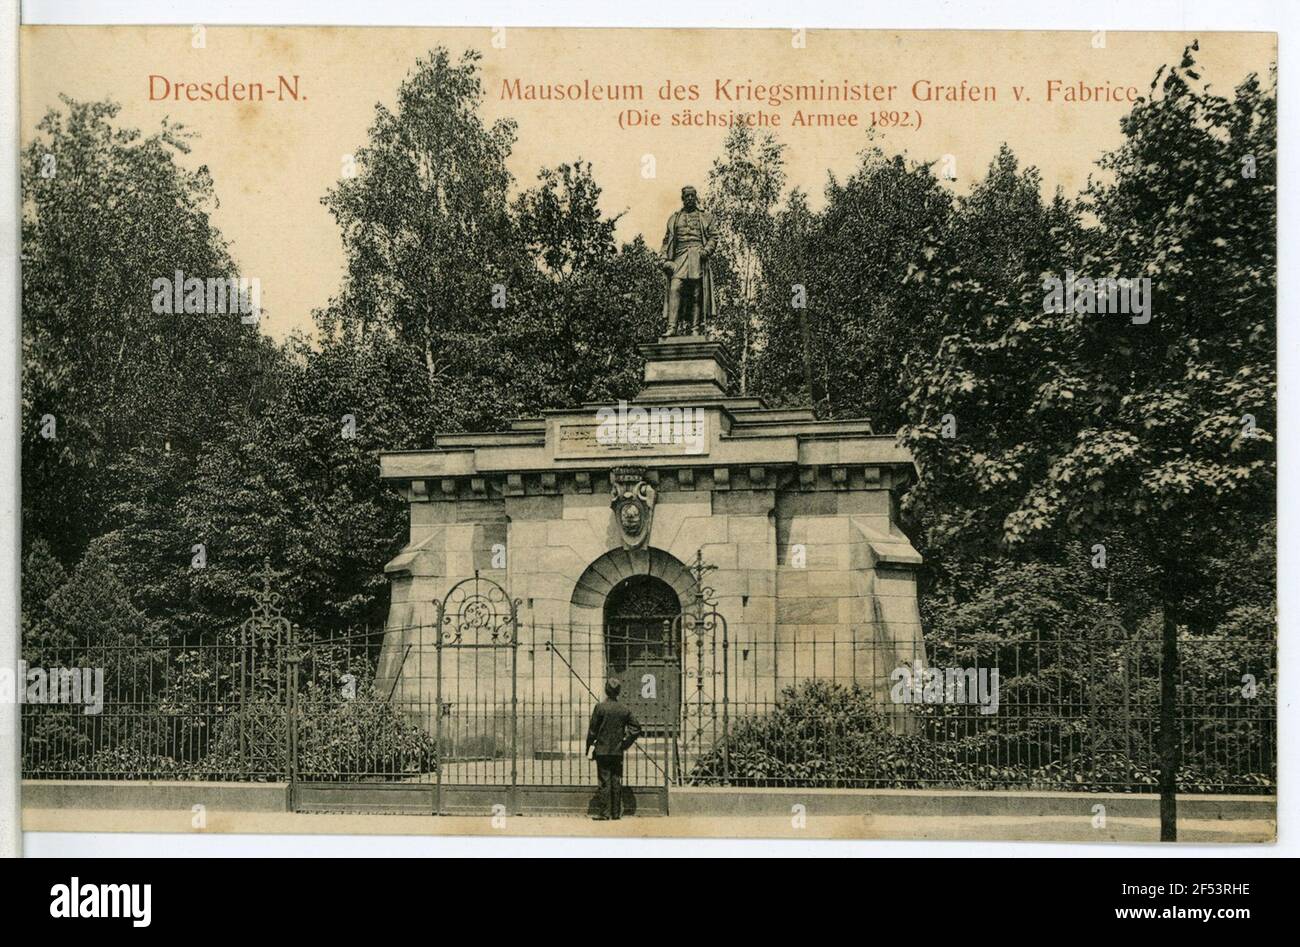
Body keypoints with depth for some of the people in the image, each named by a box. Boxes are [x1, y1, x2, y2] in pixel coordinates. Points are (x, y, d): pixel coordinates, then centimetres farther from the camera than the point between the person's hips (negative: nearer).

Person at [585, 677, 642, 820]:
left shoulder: (600, 707, -9)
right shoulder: (624, 709, 2)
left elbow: (592, 730, -6)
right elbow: (636, 728, 4)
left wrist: (589, 749, 1)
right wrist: (625, 743, 11)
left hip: (602, 751, -3)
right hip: (618, 752, 3)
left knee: (604, 782, -1)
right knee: (616, 782, 8)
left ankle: (603, 813, -3)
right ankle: (616, 812, 11)